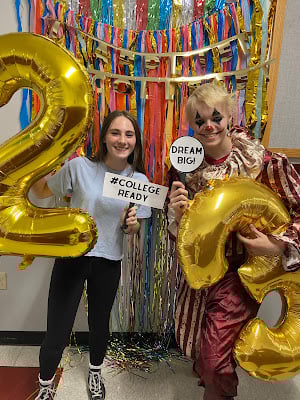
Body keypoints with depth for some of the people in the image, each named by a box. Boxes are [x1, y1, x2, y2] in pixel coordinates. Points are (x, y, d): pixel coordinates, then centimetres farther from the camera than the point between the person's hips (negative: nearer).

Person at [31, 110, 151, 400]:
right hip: (71, 257, -1)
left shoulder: (139, 181, -5)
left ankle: (95, 373, 53)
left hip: (108, 263, 2)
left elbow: (134, 229, 5)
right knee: (56, 334, 4)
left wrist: (132, 223, -17)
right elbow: (42, 192, 3)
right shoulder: (79, 167, -11)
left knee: (99, 324, 20)